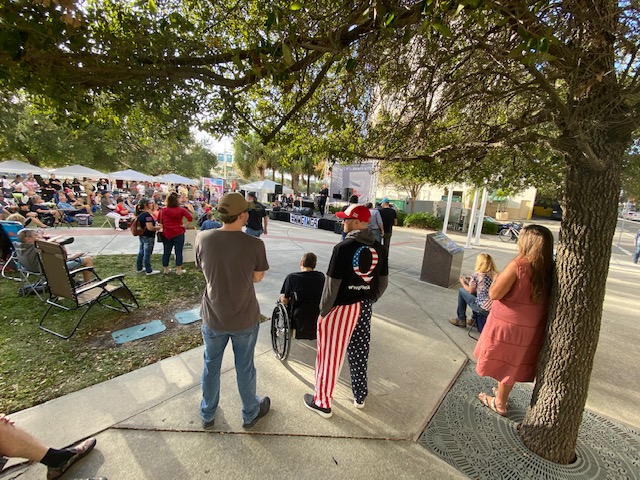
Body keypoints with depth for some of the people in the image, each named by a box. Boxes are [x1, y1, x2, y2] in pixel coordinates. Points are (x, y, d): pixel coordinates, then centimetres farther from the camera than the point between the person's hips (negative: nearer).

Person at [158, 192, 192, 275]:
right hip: (178, 234, -3)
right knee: (178, 252, 4)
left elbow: (159, 220, 7)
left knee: (166, 252, 12)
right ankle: (179, 269, 9)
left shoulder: (163, 210, -1)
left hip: (166, 234, 3)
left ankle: (165, 269, 24)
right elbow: (190, 218, -21)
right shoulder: (181, 210, -10)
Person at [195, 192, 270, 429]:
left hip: (213, 317, 2)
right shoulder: (255, 245, -23)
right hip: (245, 319, -2)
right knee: (245, 368, 19)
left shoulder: (203, 239, -15)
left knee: (211, 365, 25)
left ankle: (207, 414, 48)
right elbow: (258, 278, -9)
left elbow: (205, 272, 0)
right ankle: (250, 414, 43)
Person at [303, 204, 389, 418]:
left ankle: (322, 402, 28)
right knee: (360, 354, 22)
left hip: (341, 308, -6)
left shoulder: (343, 248, -21)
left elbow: (332, 285, -19)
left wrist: (323, 311, -7)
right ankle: (360, 396, 41)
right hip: (364, 307, 6)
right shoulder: (379, 248, -1)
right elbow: (383, 282, 6)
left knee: (329, 355, 11)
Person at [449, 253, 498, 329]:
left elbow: (470, 291, -1)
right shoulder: (496, 275, 4)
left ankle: (461, 320, 20)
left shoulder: (477, 275, -12)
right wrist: (472, 281, 21)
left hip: (484, 309, -6)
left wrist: (463, 282, 16)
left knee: (461, 291, 11)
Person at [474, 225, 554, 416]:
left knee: (505, 363, 13)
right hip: (532, 328, 6)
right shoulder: (548, 269, -3)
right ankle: (501, 396, 42)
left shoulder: (518, 265, -23)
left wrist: (497, 279, -3)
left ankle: (500, 403, 31)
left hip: (509, 325, -6)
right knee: (512, 363, 22)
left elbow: (494, 294, -20)